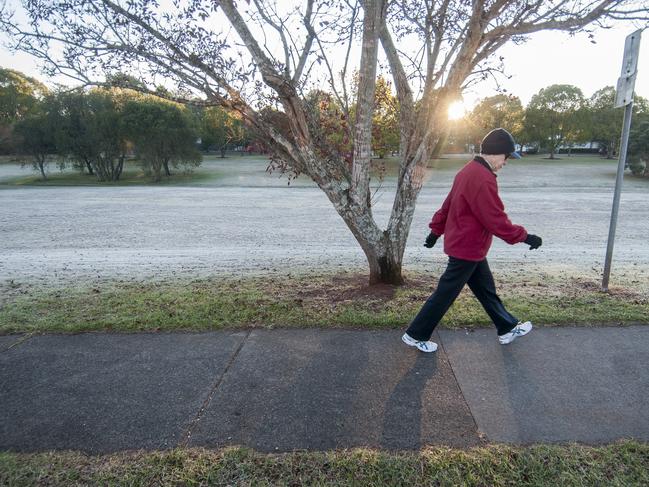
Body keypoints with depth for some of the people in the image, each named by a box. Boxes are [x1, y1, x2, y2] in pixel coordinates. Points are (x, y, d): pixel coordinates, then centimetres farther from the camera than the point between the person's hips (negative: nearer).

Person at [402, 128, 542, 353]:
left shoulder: (469, 170, 7)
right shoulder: (483, 179, -25)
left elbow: (448, 203, 14)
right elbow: (496, 220, -24)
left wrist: (437, 230, 22)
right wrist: (525, 237, -13)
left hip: (469, 247, 10)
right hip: (467, 249, -10)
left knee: (486, 290, 21)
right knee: (445, 294, 2)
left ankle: (507, 328, 38)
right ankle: (415, 335, 14)